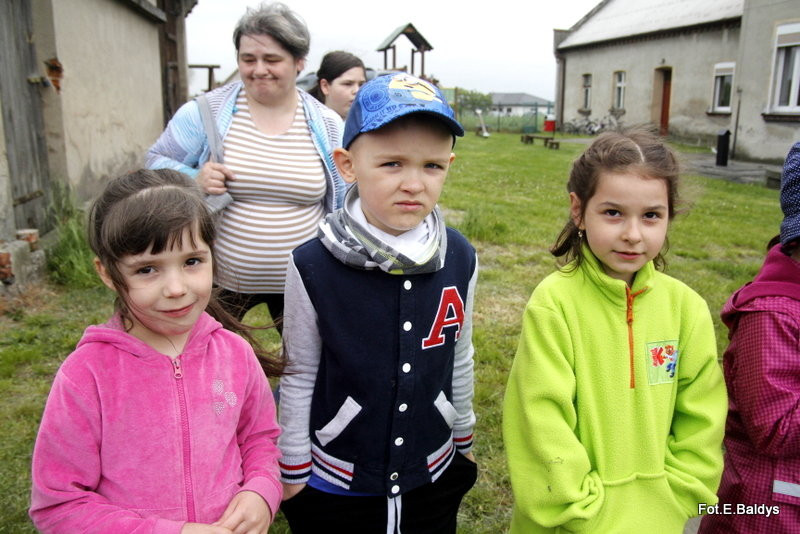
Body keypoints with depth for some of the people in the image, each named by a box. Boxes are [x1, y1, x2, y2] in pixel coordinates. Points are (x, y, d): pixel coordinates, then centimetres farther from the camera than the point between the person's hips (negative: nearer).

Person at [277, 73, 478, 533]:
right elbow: (300, 376, -8)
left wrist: (464, 440, 12)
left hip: (435, 477, 3)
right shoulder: (313, 267, -19)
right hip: (335, 484, -2)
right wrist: (293, 471, -1)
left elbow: (459, 359, 3)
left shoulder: (460, 260, -10)